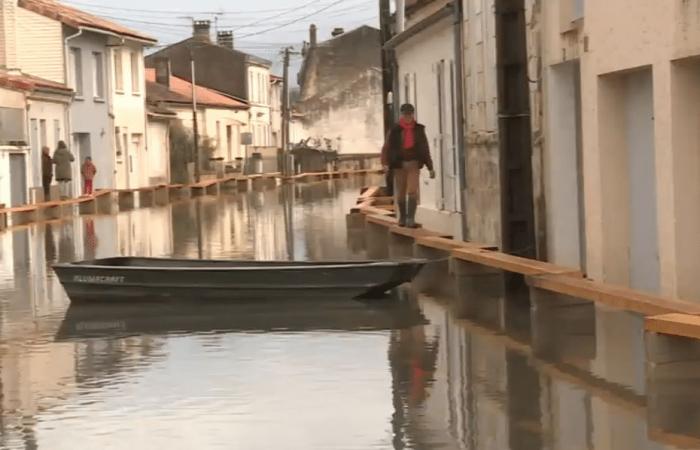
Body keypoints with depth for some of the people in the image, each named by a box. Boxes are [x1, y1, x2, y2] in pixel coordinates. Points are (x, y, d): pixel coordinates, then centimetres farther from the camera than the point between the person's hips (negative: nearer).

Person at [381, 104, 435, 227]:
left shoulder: (419, 129, 0)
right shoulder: (395, 130, -5)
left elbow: (425, 149, 6)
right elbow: (386, 148, -8)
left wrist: (430, 168, 4)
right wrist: (385, 163, -26)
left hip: (414, 164, 0)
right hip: (399, 164, 0)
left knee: (412, 191, -16)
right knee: (401, 193, 8)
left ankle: (411, 219, -18)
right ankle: (402, 217, 29)